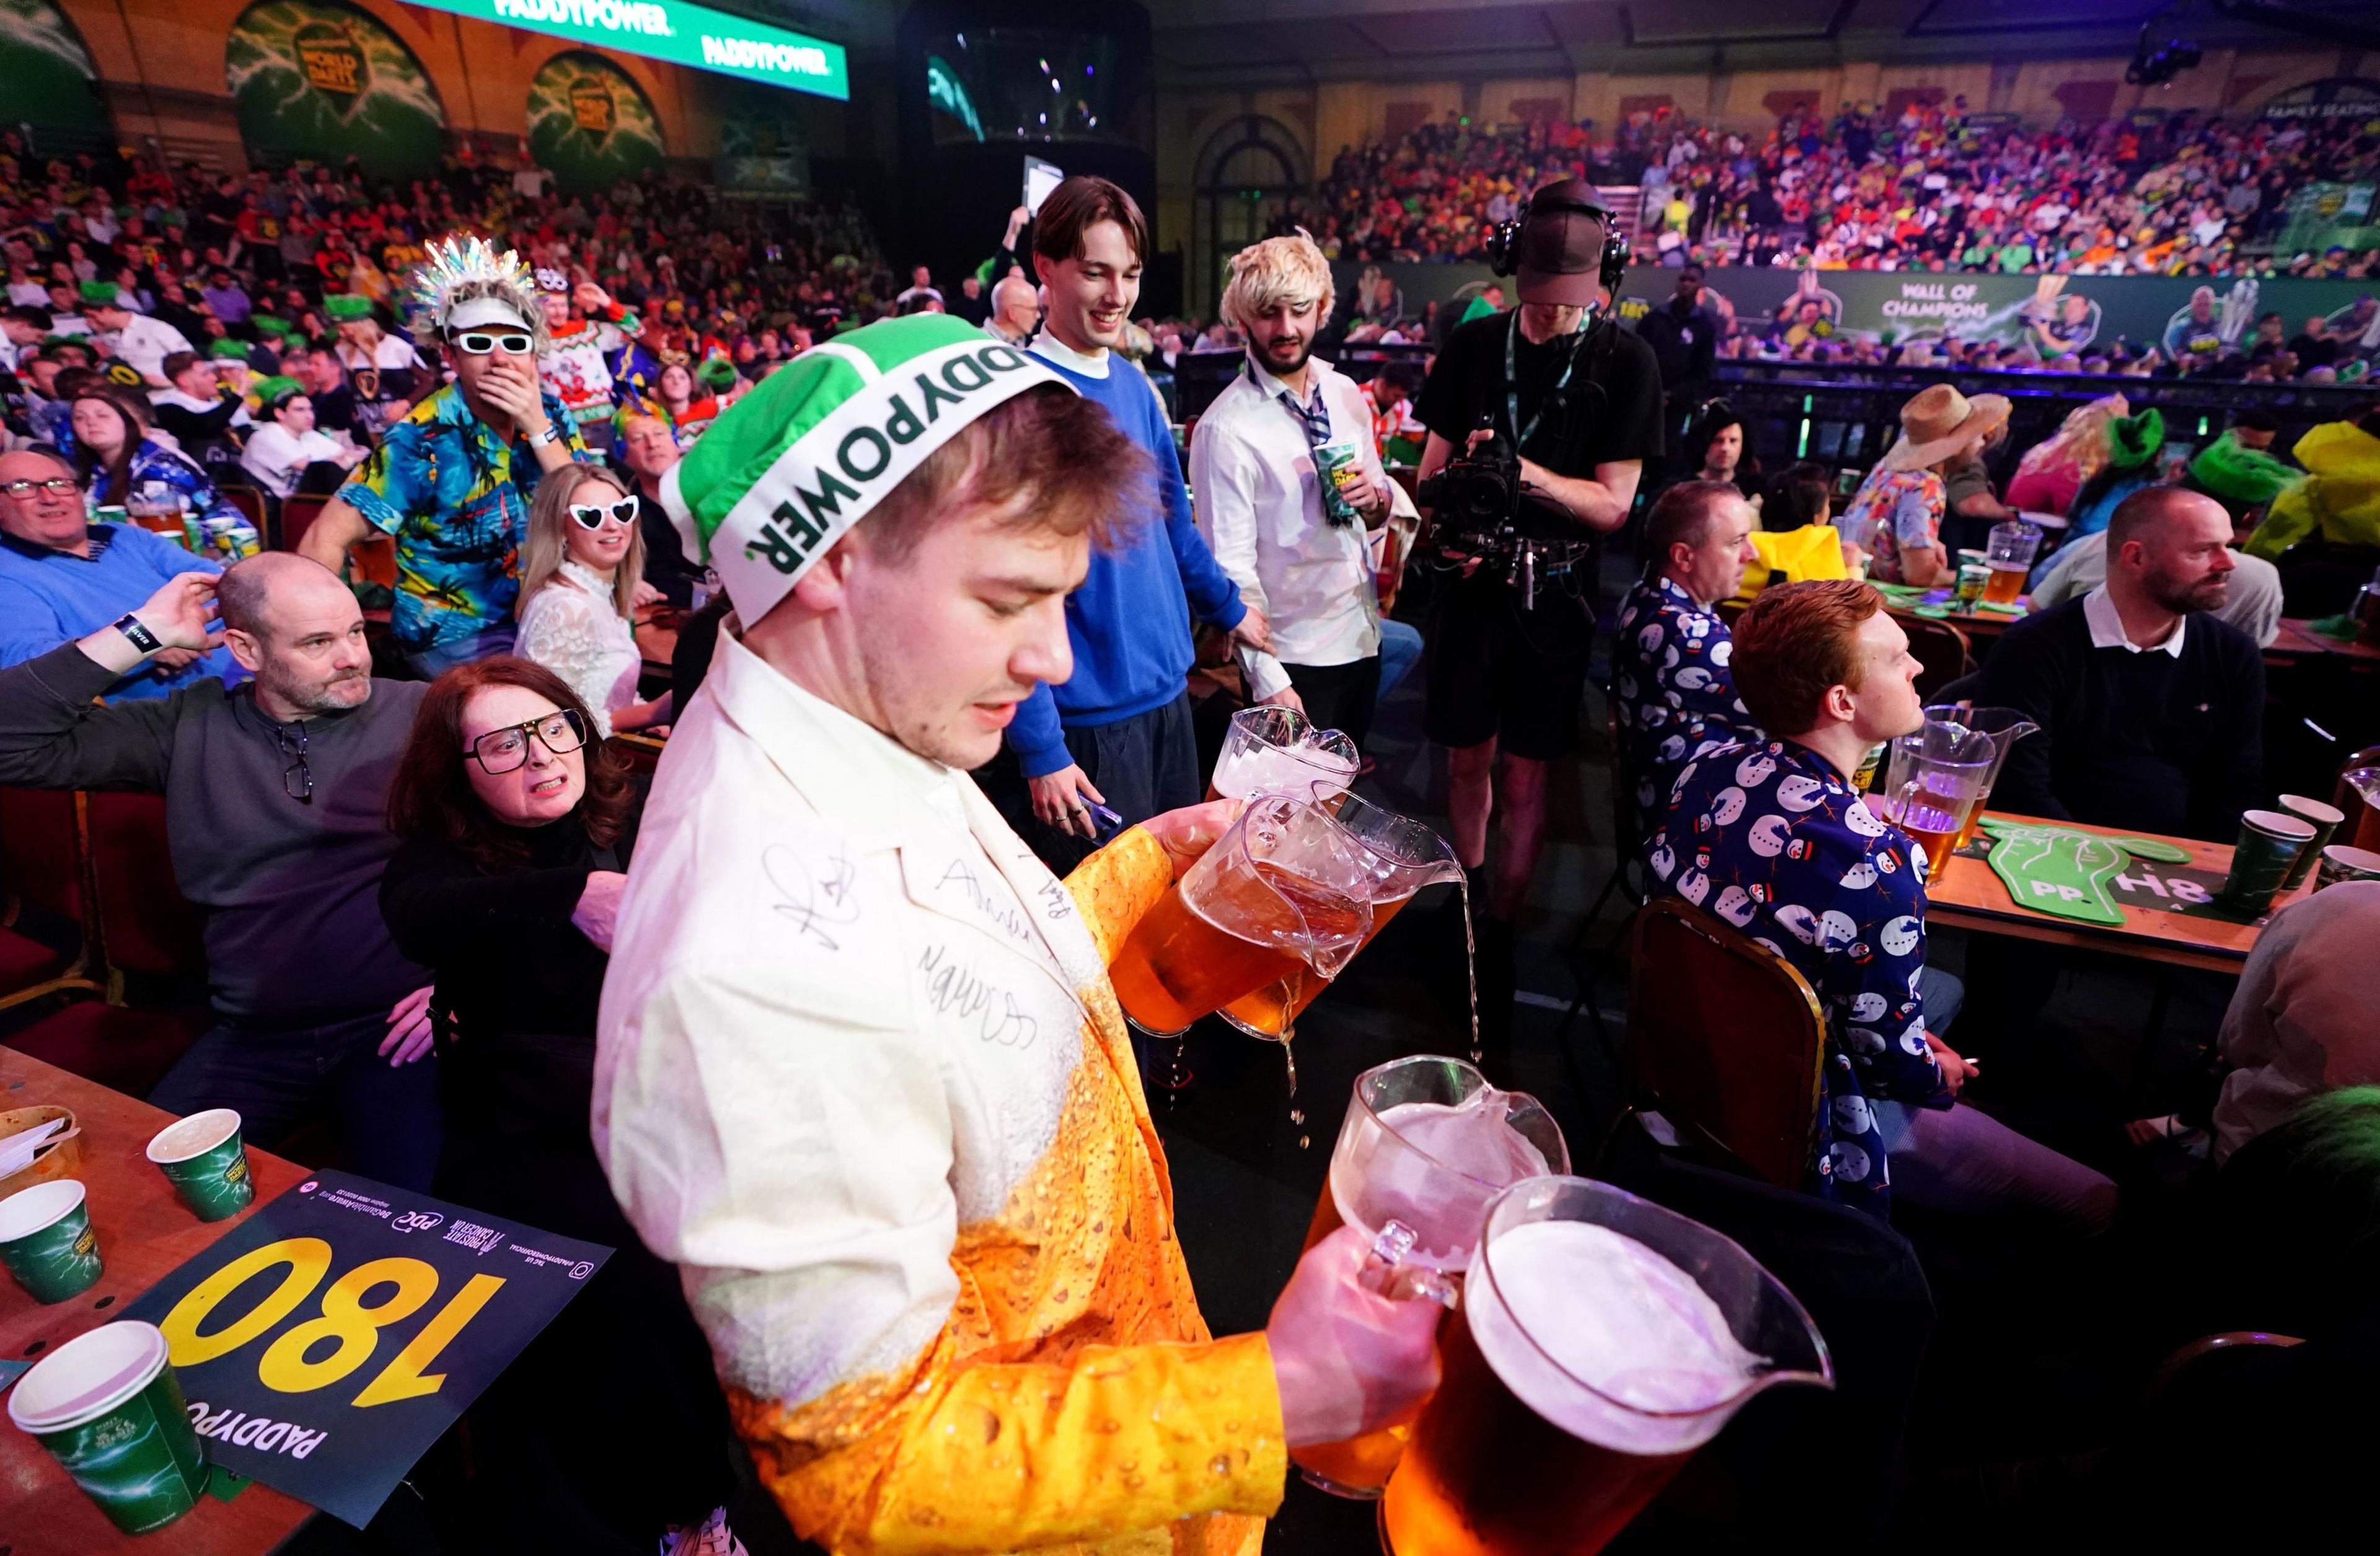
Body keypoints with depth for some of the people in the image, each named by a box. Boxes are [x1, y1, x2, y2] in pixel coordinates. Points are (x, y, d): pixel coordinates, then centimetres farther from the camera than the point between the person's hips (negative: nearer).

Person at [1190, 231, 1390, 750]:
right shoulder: (1228, 430, -17)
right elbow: (1230, 567, -18)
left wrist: (1374, 498, -10)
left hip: (1362, 634, 7)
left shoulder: (1346, 394, 4)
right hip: (1292, 657, -6)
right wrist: (1268, 680, -19)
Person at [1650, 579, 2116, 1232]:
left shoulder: (1707, 773, -13)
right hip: (1802, 1125, -7)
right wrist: (1938, 1078, 4)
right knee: (2096, 1203, 9)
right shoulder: (1876, 863, -34)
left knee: (1945, 988, 30)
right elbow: (1893, 1058, -23)